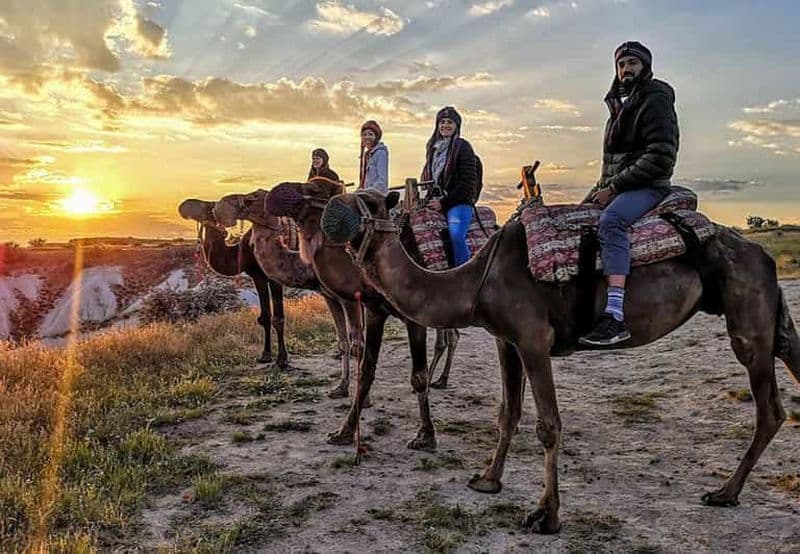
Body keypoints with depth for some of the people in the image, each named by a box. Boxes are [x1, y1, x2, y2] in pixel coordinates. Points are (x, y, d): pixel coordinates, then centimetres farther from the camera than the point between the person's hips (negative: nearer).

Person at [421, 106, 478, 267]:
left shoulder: (462, 147, -2)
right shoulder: (433, 148, 18)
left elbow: (468, 181, -10)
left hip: (459, 203, -7)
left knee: (456, 235, -29)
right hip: (435, 203, 7)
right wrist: (427, 199, 8)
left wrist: (444, 202, -13)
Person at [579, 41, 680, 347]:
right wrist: (600, 186, 11)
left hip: (647, 187, -10)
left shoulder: (656, 100, -5)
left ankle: (615, 316, -48)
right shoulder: (620, 103, 23)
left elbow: (660, 157, -16)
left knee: (610, 220, -36)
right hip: (614, 187, 10)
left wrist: (613, 187, -18)